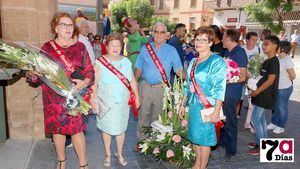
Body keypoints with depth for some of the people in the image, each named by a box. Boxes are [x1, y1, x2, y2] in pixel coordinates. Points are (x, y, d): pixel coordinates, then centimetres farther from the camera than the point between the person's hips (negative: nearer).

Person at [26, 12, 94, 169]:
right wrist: (32, 73, -17)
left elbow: (89, 70, 2)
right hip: (53, 97, 2)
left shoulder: (80, 47, 2)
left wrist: (84, 82, -16)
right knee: (57, 129, 12)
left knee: (77, 129, 0)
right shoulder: (47, 47, 4)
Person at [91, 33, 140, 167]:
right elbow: (94, 82, -8)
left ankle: (120, 154, 34)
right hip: (105, 103, -2)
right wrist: (93, 97, -15)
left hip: (122, 102, 2)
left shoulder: (126, 62, 3)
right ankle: (107, 154, 33)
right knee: (107, 129, 11)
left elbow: (132, 81, 8)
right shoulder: (100, 63, -7)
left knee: (121, 129, 13)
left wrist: (136, 96, 7)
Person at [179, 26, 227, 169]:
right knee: (195, 136, 16)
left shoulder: (217, 62, -11)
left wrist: (216, 111, -20)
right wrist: (183, 104, 17)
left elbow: (220, 89, -16)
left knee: (204, 137, 5)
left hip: (206, 106, -7)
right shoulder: (193, 61, 11)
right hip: (193, 104, 7)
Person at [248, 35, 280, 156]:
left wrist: (256, 92, -16)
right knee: (261, 118, 16)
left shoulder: (274, 61, -17)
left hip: (265, 95, -9)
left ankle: (261, 146, 6)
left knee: (255, 119, -6)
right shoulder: (268, 61, 11)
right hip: (262, 94, 9)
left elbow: (270, 80, -20)